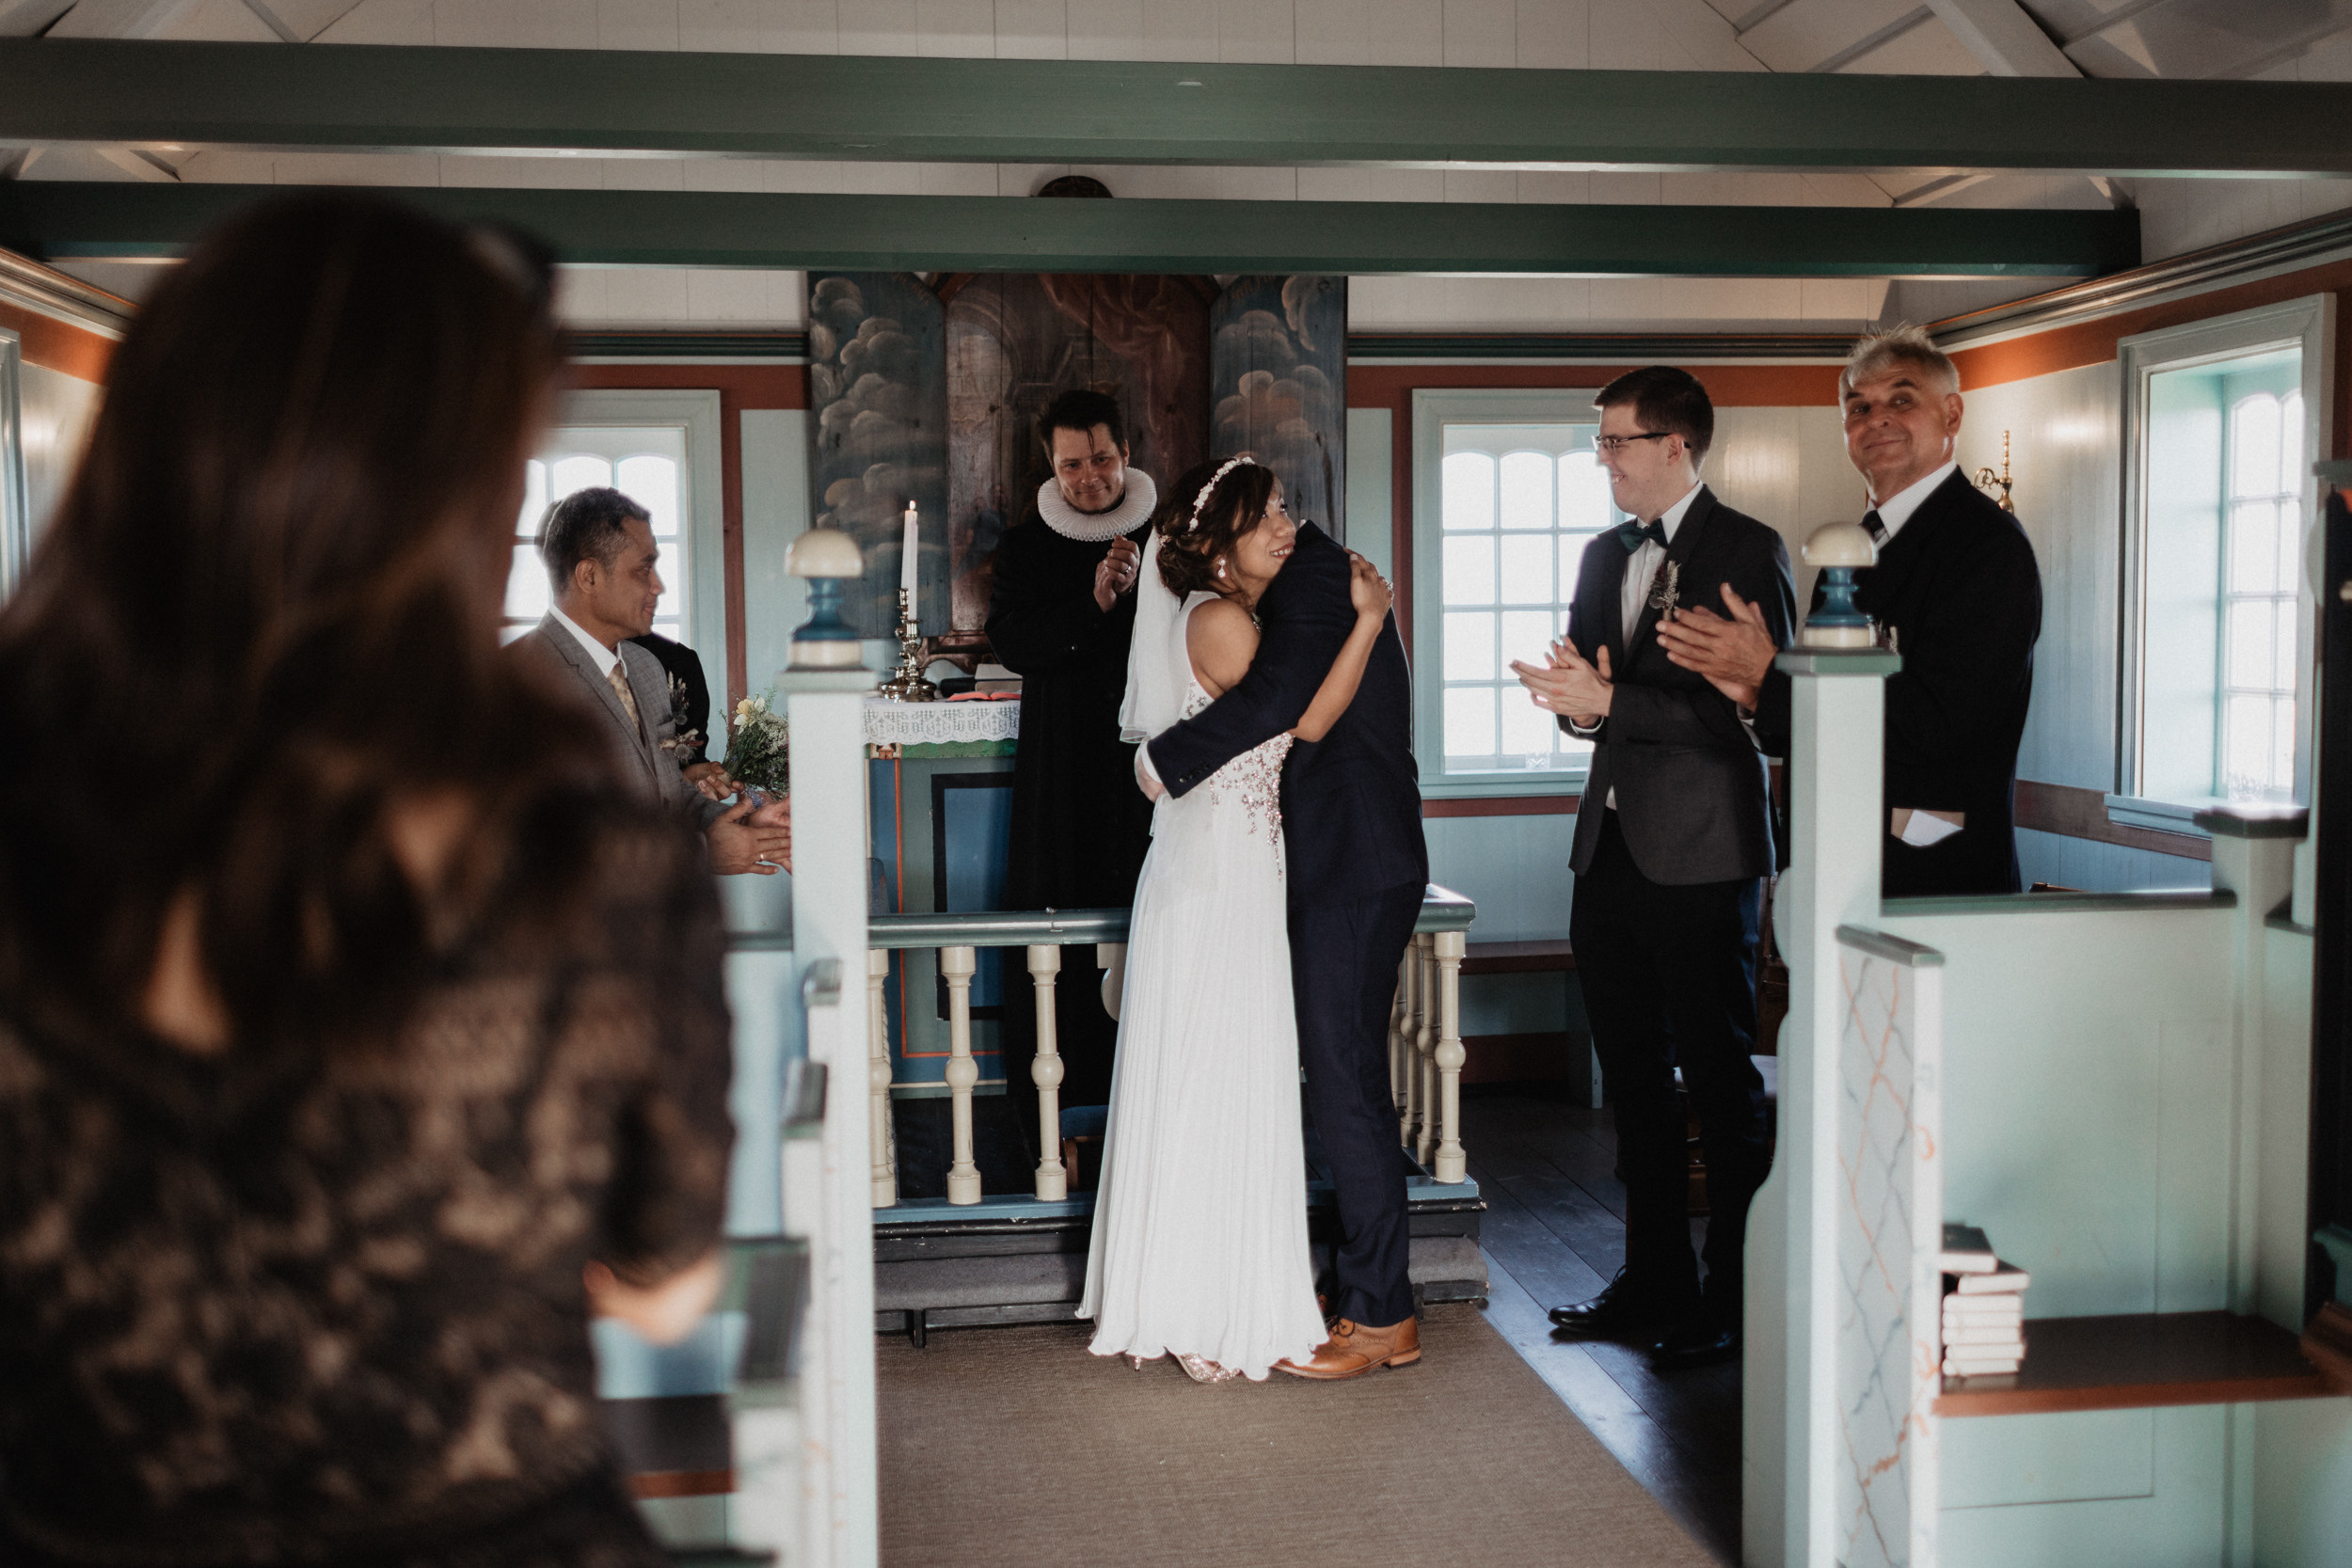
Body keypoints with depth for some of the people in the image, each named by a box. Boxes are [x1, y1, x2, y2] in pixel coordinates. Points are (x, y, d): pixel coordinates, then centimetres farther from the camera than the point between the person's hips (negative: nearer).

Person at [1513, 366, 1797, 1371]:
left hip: (1701, 855, -7)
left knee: (1720, 1081, 0)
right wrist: (1574, 698, -4)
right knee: (1634, 1079, 14)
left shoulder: (1749, 552, -8)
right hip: (1611, 850, 8)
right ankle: (1654, 1281, 25)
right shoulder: (1604, 556, 15)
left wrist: (1610, 701, -20)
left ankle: (1735, 1302, 10)